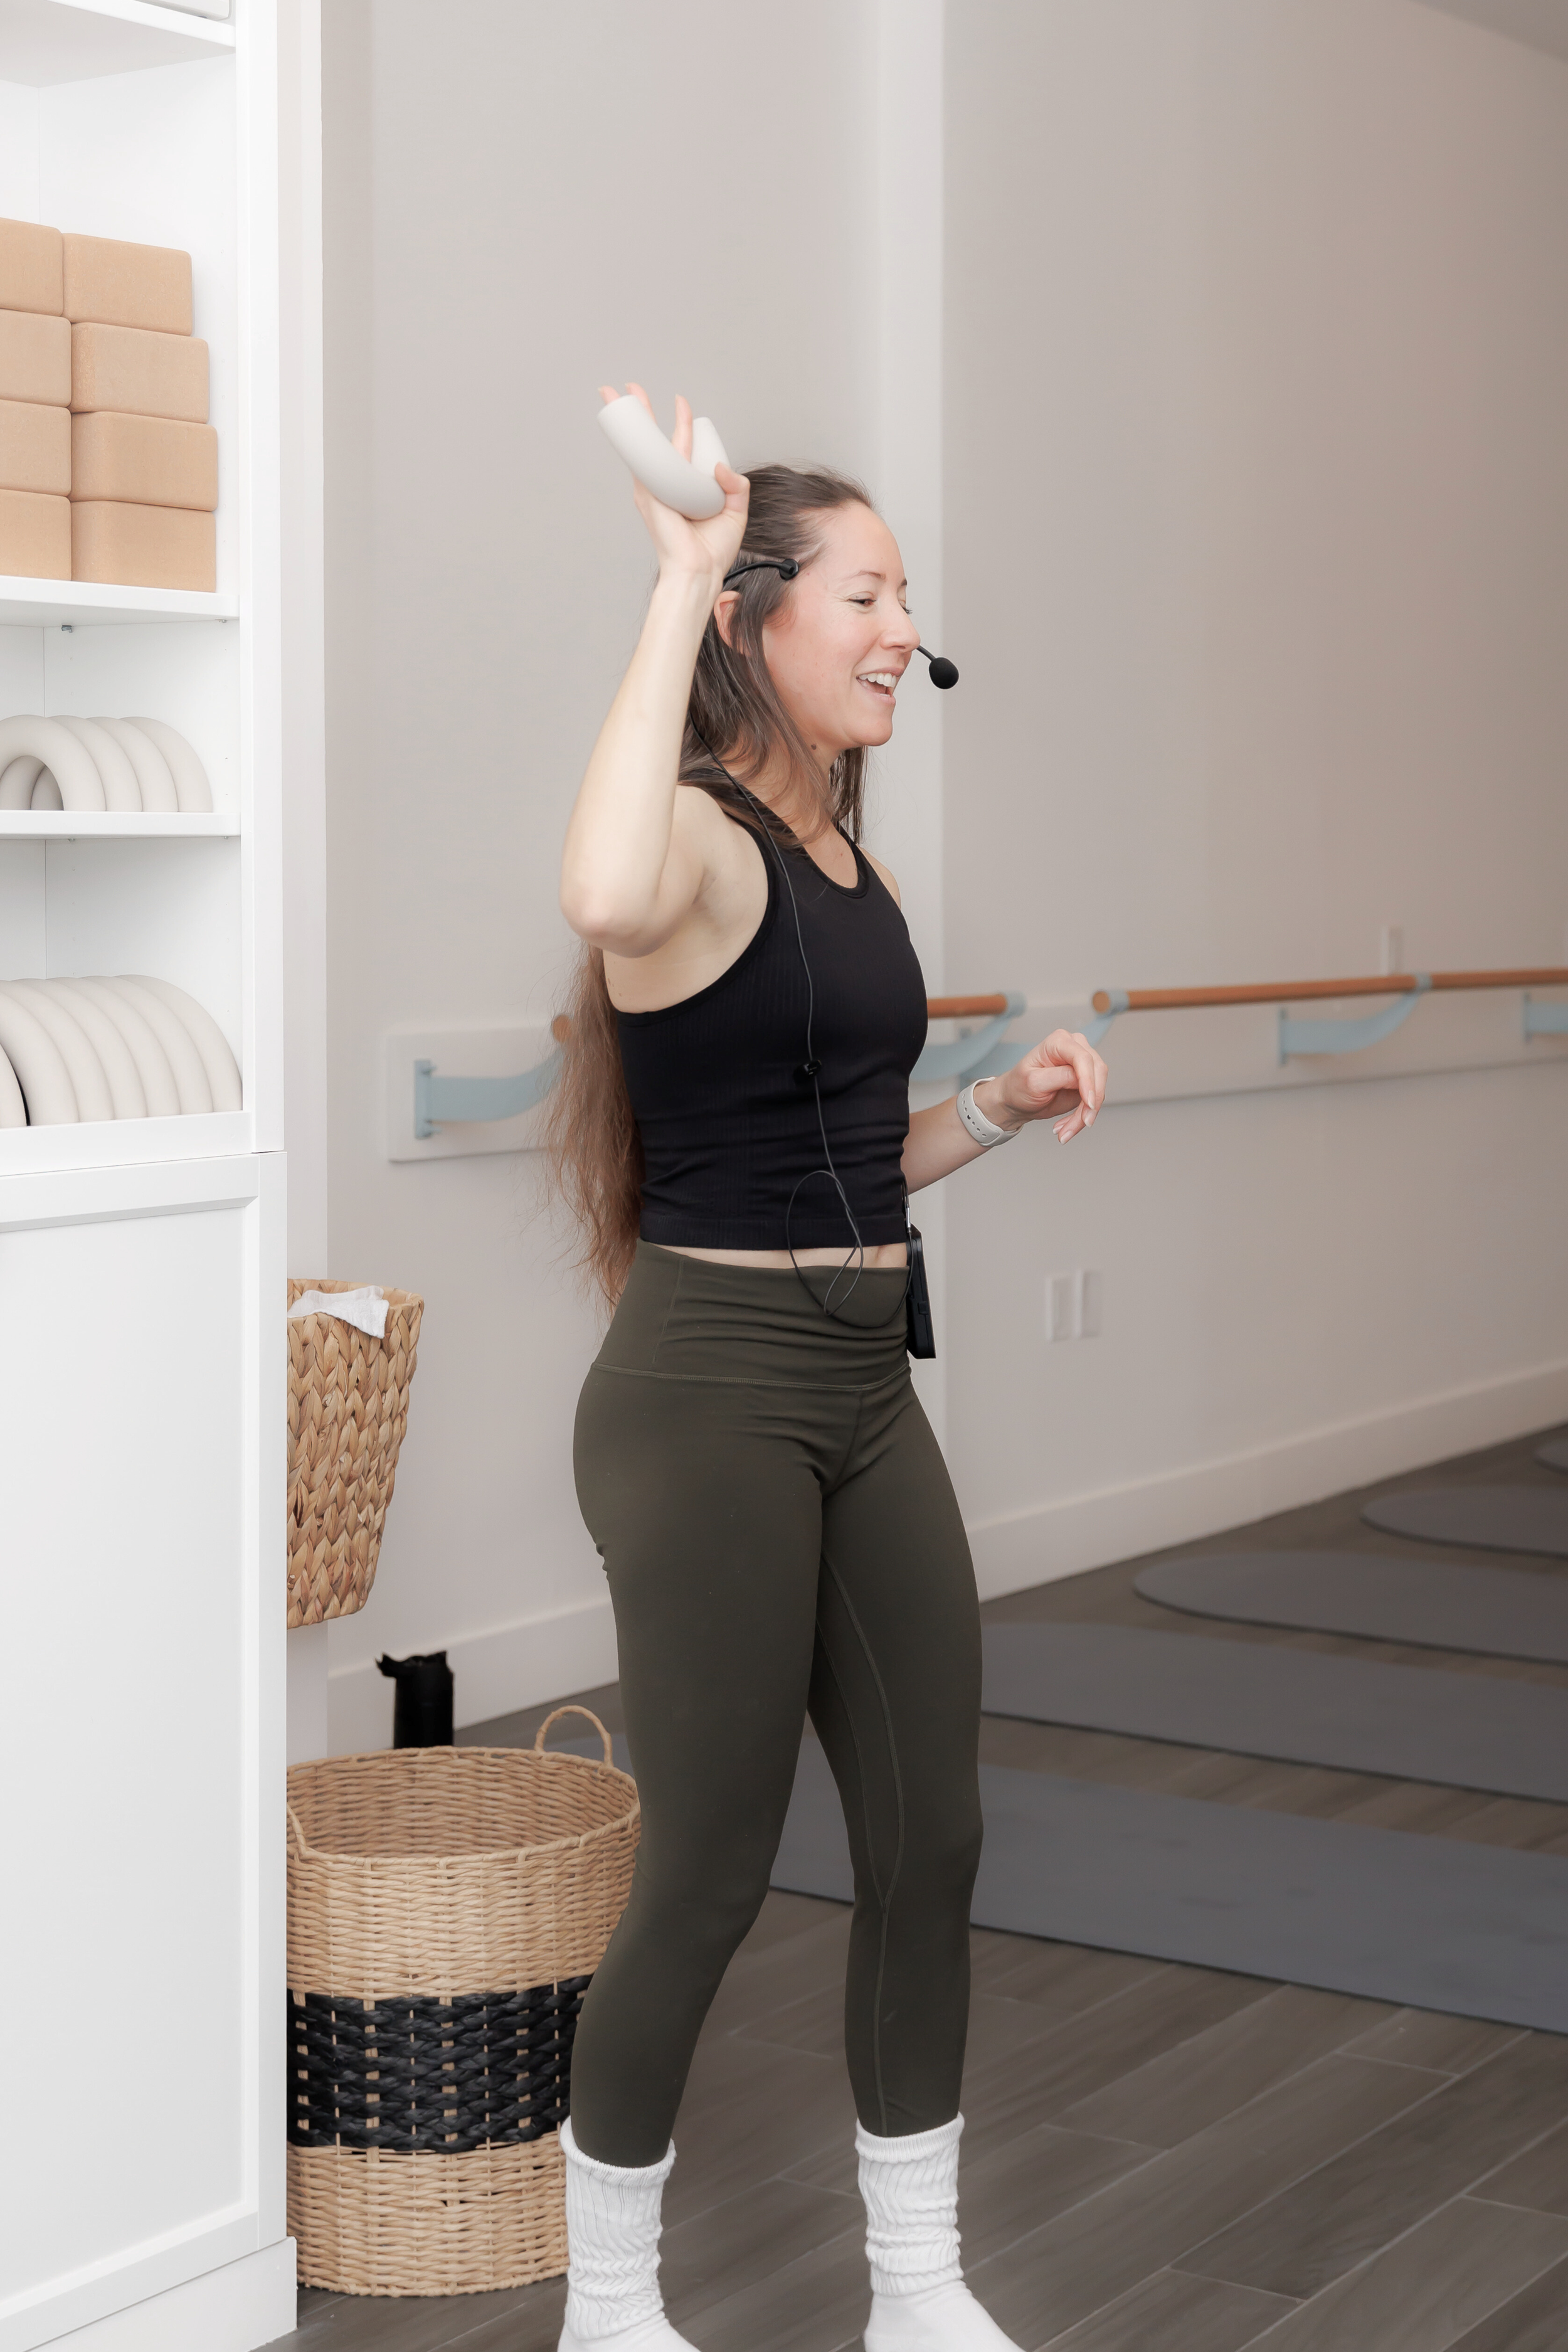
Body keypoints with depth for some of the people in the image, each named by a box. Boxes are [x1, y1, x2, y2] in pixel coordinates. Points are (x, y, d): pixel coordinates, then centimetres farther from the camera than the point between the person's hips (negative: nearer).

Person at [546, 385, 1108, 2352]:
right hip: (709, 1392, -8)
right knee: (711, 1872, 2)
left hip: (867, 1385, 8)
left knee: (931, 1837, 12)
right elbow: (607, 901, -42)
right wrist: (673, 584, -33)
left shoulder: (842, 853, 12)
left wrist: (1001, 1110, 5)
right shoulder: (701, 840, -14)